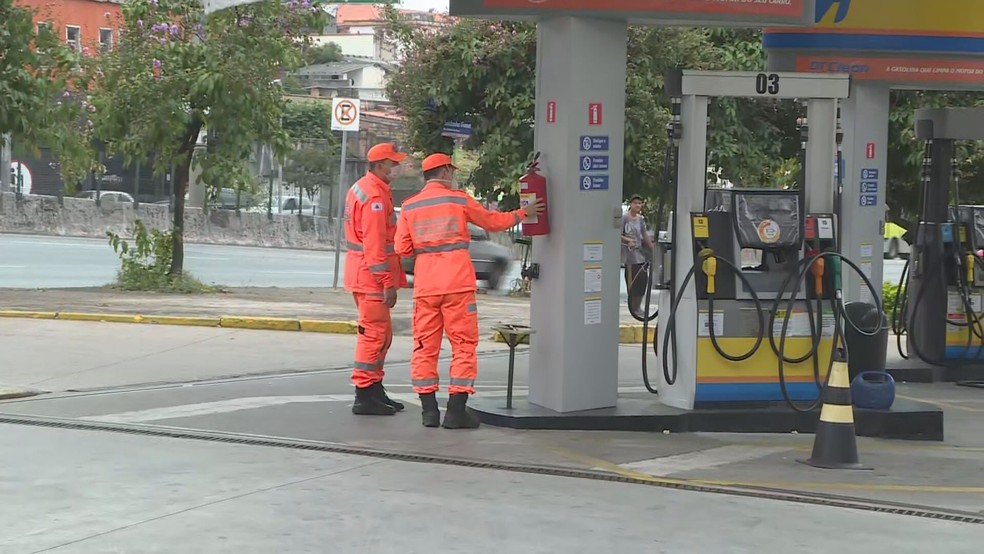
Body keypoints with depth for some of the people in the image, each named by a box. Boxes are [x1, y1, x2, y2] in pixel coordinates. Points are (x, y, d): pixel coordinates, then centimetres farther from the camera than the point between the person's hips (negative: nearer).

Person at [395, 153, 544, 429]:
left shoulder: (409, 207, 8)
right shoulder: (459, 199, 1)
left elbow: (402, 248, 3)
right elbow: (493, 222, 13)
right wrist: (523, 212, 27)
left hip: (424, 285, 3)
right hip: (457, 283, -3)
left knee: (425, 346, 8)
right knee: (464, 344, 1)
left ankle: (429, 410, 6)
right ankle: (456, 411, -4)